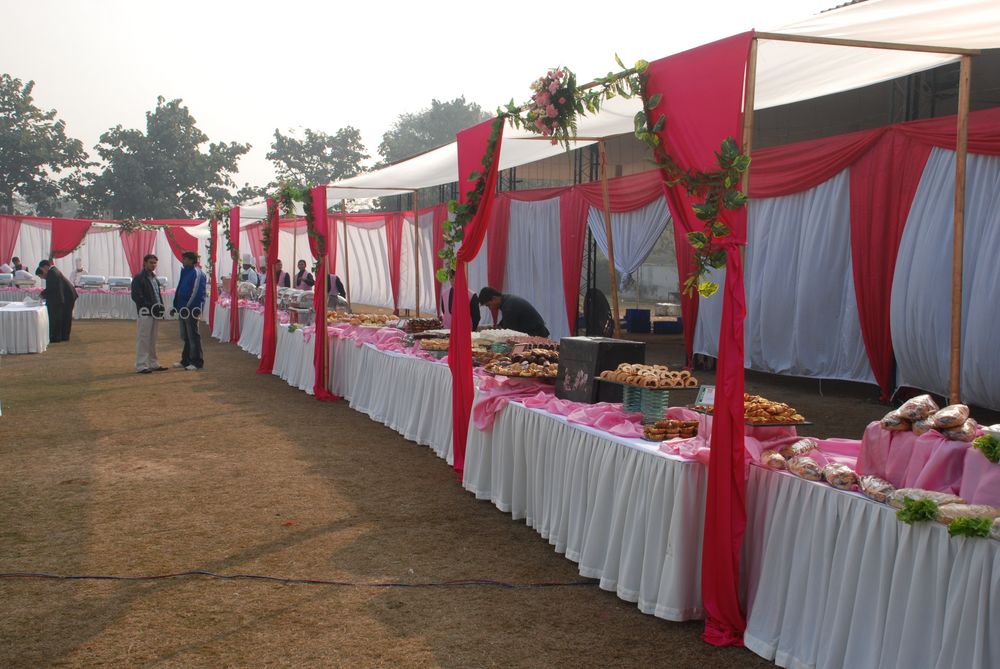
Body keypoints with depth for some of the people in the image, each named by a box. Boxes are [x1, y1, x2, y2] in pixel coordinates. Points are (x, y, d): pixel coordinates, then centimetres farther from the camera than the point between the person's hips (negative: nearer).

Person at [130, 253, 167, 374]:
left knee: (152, 340, 13)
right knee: (143, 340, -5)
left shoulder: (154, 278, 19)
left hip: (155, 313, 8)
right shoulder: (138, 278, -7)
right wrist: (150, 307, -19)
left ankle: (153, 364, 20)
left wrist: (161, 308, 10)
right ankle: (140, 366, -3)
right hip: (145, 314, -8)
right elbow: (136, 296, -15)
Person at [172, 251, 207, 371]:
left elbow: (196, 292, -18)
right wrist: (177, 306, 14)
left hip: (191, 310, -9)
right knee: (185, 337, 14)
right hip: (183, 310, 9)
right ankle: (186, 360, 21)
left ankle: (197, 362, 2)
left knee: (193, 336, -4)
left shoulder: (197, 273, -12)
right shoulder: (184, 272, 17)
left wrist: (188, 307, -19)